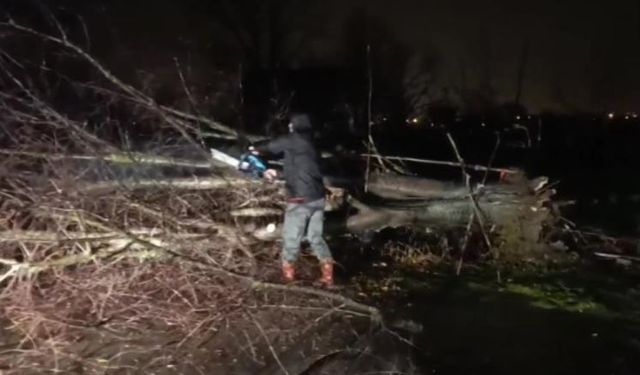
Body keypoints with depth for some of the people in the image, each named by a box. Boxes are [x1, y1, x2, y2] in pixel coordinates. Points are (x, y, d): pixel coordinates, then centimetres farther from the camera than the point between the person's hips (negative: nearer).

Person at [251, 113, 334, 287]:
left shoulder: (292, 140, -4)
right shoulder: (309, 145, 17)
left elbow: (272, 147, 11)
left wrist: (257, 150, 30)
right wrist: (277, 173, 31)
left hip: (301, 200, -7)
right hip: (318, 198, 7)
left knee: (291, 238, 9)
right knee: (316, 237, 15)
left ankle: (288, 272, 23)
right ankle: (328, 276, 13)